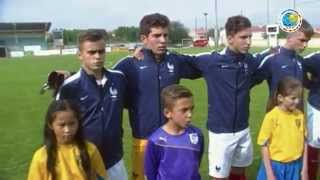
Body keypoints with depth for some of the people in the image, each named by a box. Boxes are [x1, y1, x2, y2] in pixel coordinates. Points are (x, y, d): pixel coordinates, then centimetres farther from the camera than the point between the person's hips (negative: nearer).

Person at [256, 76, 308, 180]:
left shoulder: (300, 115, -3)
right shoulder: (271, 116, -16)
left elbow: (304, 142, 6)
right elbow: (264, 145, -11)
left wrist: (304, 168, 5)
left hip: (295, 167, 4)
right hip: (275, 166, -4)